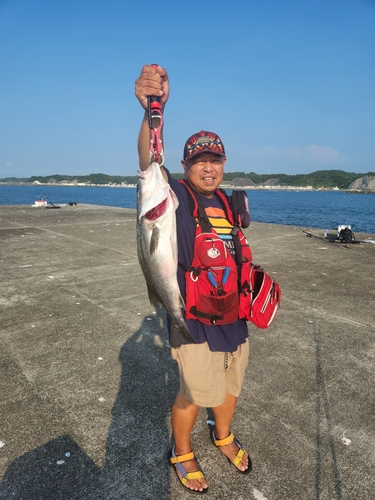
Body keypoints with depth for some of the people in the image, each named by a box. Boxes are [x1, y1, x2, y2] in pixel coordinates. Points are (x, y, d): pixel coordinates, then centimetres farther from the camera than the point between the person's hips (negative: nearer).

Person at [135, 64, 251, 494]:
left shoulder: (228, 203, 8)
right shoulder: (176, 196, -12)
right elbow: (150, 162, -34)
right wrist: (154, 110, -49)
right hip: (194, 317, -6)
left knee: (230, 384, 23)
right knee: (194, 393, 10)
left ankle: (224, 436, 52)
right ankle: (181, 454, 40)